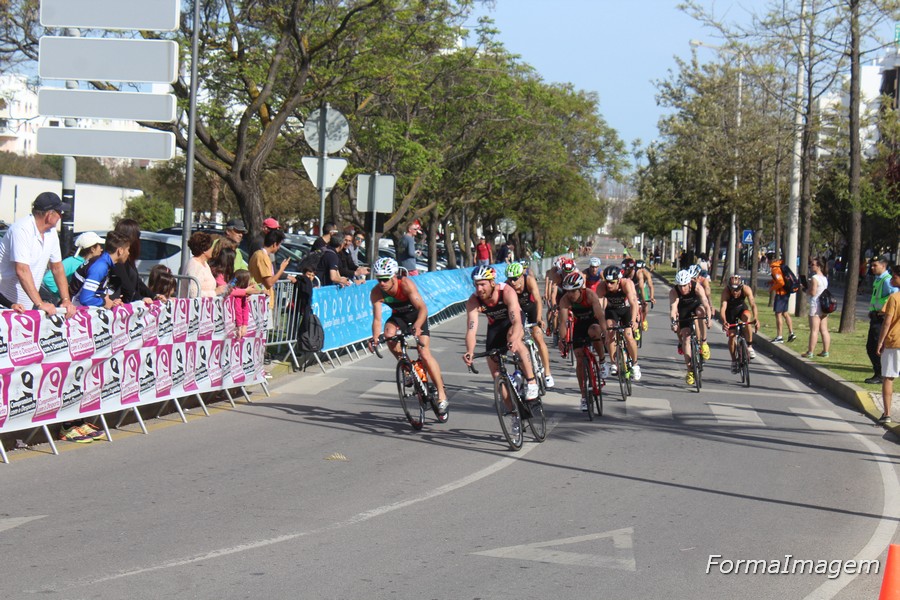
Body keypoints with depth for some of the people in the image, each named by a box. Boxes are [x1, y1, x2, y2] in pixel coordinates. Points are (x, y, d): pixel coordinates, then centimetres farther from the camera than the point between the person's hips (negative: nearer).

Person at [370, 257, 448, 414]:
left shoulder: (406, 284, -33)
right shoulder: (376, 292, -22)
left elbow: (423, 308, -39)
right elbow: (377, 319, -23)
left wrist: (417, 326, -57)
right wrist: (375, 339, -40)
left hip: (417, 315, -3)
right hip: (398, 316, 3)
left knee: (425, 354, -16)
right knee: (389, 333, -30)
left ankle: (442, 395, -9)